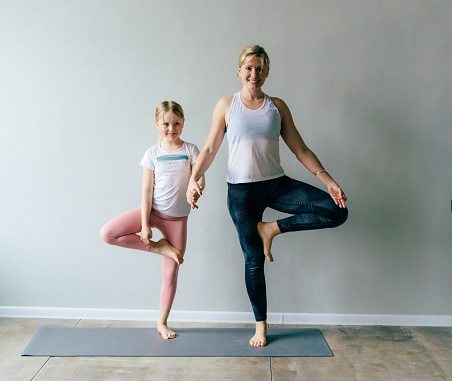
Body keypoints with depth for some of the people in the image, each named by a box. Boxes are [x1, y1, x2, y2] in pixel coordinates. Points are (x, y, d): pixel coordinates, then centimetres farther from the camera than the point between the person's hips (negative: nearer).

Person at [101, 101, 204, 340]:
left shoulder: (190, 150, -1)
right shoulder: (153, 154, -3)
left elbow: (200, 180, -10)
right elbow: (147, 191, -6)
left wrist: (197, 185, -37)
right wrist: (145, 225, -12)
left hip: (177, 218, 0)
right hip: (153, 211, 1)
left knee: (171, 273, 5)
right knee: (107, 233, -18)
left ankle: (162, 323, 23)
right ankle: (157, 246, -3)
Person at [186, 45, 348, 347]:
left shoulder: (277, 107, 7)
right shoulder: (227, 105, 3)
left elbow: (300, 148, 5)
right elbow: (210, 149, 1)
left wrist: (327, 179, -5)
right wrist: (194, 179, -15)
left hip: (277, 185, 3)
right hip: (242, 191, -2)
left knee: (337, 211, -13)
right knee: (254, 260, 5)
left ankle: (271, 229, -1)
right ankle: (261, 325, 24)